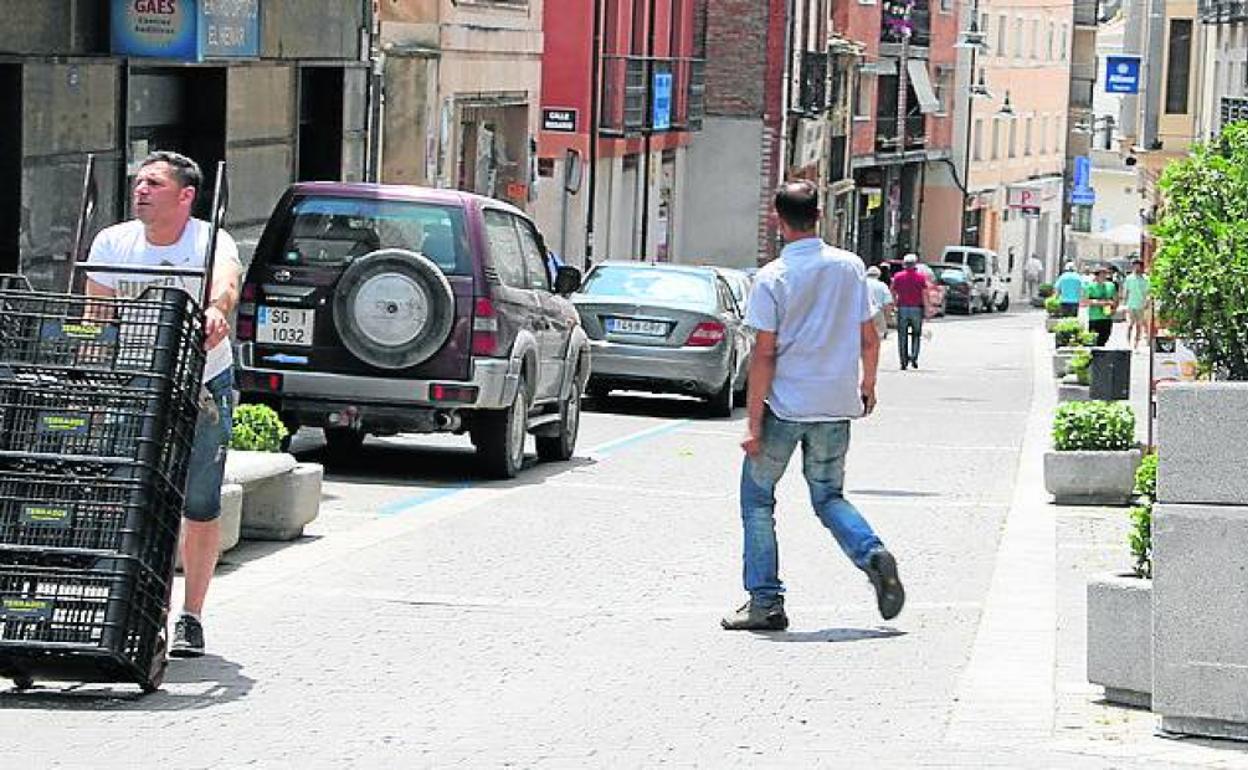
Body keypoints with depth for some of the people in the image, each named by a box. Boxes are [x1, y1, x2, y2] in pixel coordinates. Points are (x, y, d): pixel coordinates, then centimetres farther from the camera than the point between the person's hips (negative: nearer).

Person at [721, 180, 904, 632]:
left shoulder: (772, 278, -10)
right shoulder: (850, 267, 1)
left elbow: (765, 354, -12)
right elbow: (869, 339, 5)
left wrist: (753, 423, -10)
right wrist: (867, 386, 23)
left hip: (784, 407, -4)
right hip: (836, 407, 4)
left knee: (757, 499, 10)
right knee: (828, 497, 18)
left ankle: (765, 602, 5)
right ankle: (874, 557, -8)